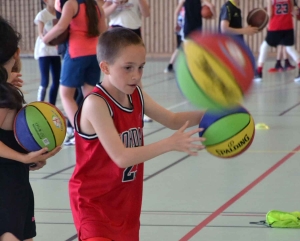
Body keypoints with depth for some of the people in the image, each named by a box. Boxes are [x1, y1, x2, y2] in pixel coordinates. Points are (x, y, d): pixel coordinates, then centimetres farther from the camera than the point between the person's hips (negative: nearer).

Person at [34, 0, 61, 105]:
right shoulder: (42, 15, -8)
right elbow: (41, 34, -16)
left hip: (55, 51, 6)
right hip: (44, 51, -6)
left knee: (56, 80, 6)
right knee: (44, 81, -10)